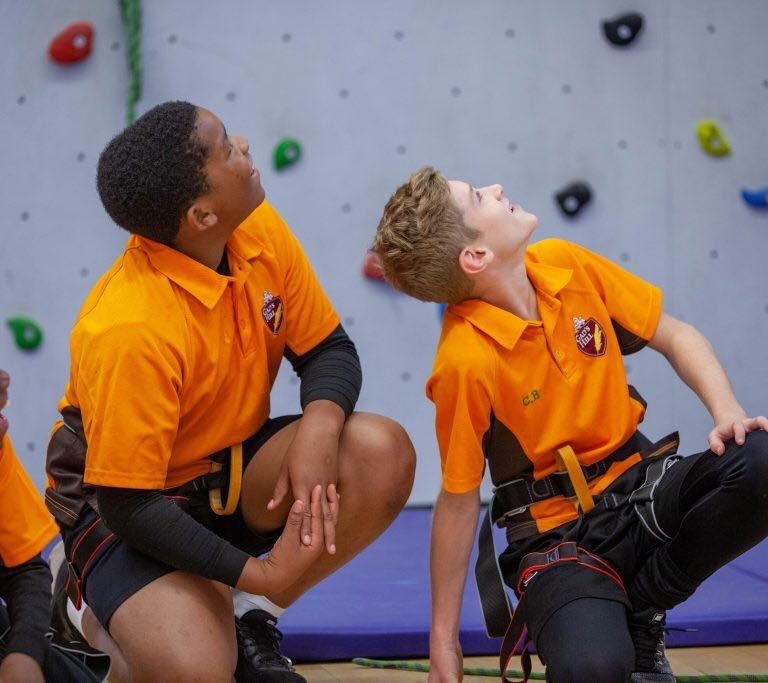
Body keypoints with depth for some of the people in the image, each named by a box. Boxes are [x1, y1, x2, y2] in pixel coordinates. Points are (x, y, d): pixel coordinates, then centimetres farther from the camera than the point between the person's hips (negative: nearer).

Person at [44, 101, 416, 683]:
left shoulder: (260, 231, -11)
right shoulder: (130, 329, -31)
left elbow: (330, 350, -1)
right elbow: (127, 503, -27)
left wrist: (319, 427, -24)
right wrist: (258, 574, -28)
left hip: (236, 470, 7)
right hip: (124, 502, -6)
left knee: (383, 454, -20)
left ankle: (250, 619, -2)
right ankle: (112, 617, 6)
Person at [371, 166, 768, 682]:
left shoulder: (567, 265, -4)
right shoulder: (466, 359, -21)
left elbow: (673, 335, 8)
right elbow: (459, 501, -13)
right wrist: (444, 641, -7)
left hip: (642, 486, 6)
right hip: (558, 532, -6)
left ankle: (640, 613, -1)